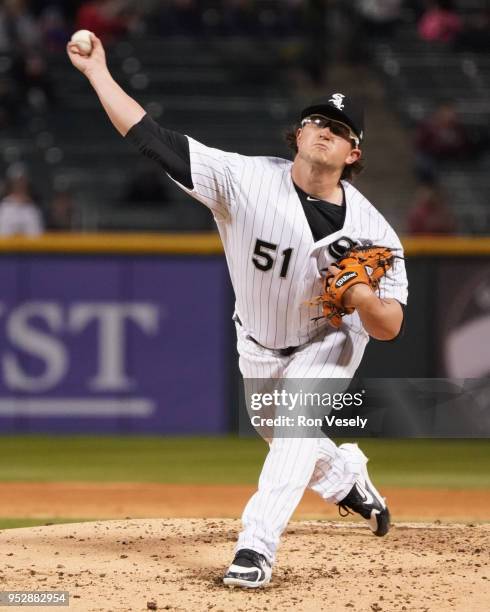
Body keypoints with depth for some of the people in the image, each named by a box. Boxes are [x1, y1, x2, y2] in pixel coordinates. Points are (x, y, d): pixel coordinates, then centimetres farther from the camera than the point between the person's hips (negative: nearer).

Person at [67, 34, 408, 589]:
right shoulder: (246, 179, -27)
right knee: (289, 442, 18)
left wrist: (363, 297, -44)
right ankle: (345, 477, 53)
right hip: (258, 345, 3)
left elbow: (390, 328, -22)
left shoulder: (371, 229, -26)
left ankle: (256, 547, -27)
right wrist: (96, 71, -32)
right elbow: (154, 139, -29)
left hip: (330, 340, -3)